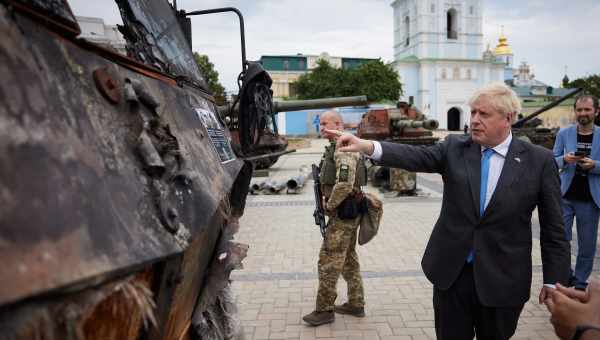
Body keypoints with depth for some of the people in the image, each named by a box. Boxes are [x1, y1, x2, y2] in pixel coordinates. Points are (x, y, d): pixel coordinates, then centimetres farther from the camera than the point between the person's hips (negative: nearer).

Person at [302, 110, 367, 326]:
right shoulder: (337, 147, 15)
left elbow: (345, 184, -30)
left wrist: (329, 204, -16)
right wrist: (331, 203, 13)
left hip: (343, 213, -11)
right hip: (347, 212, 11)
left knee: (329, 261, -4)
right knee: (348, 258, 16)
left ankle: (325, 310, 7)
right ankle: (356, 304, 26)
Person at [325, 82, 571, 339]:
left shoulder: (539, 160, -4)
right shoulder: (455, 147, -1)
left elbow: (553, 228, -1)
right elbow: (416, 156, -18)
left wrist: (554, 281, -2)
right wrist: (366, 146, -33)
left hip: (503, 280, -1)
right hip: (451, 272, 2)